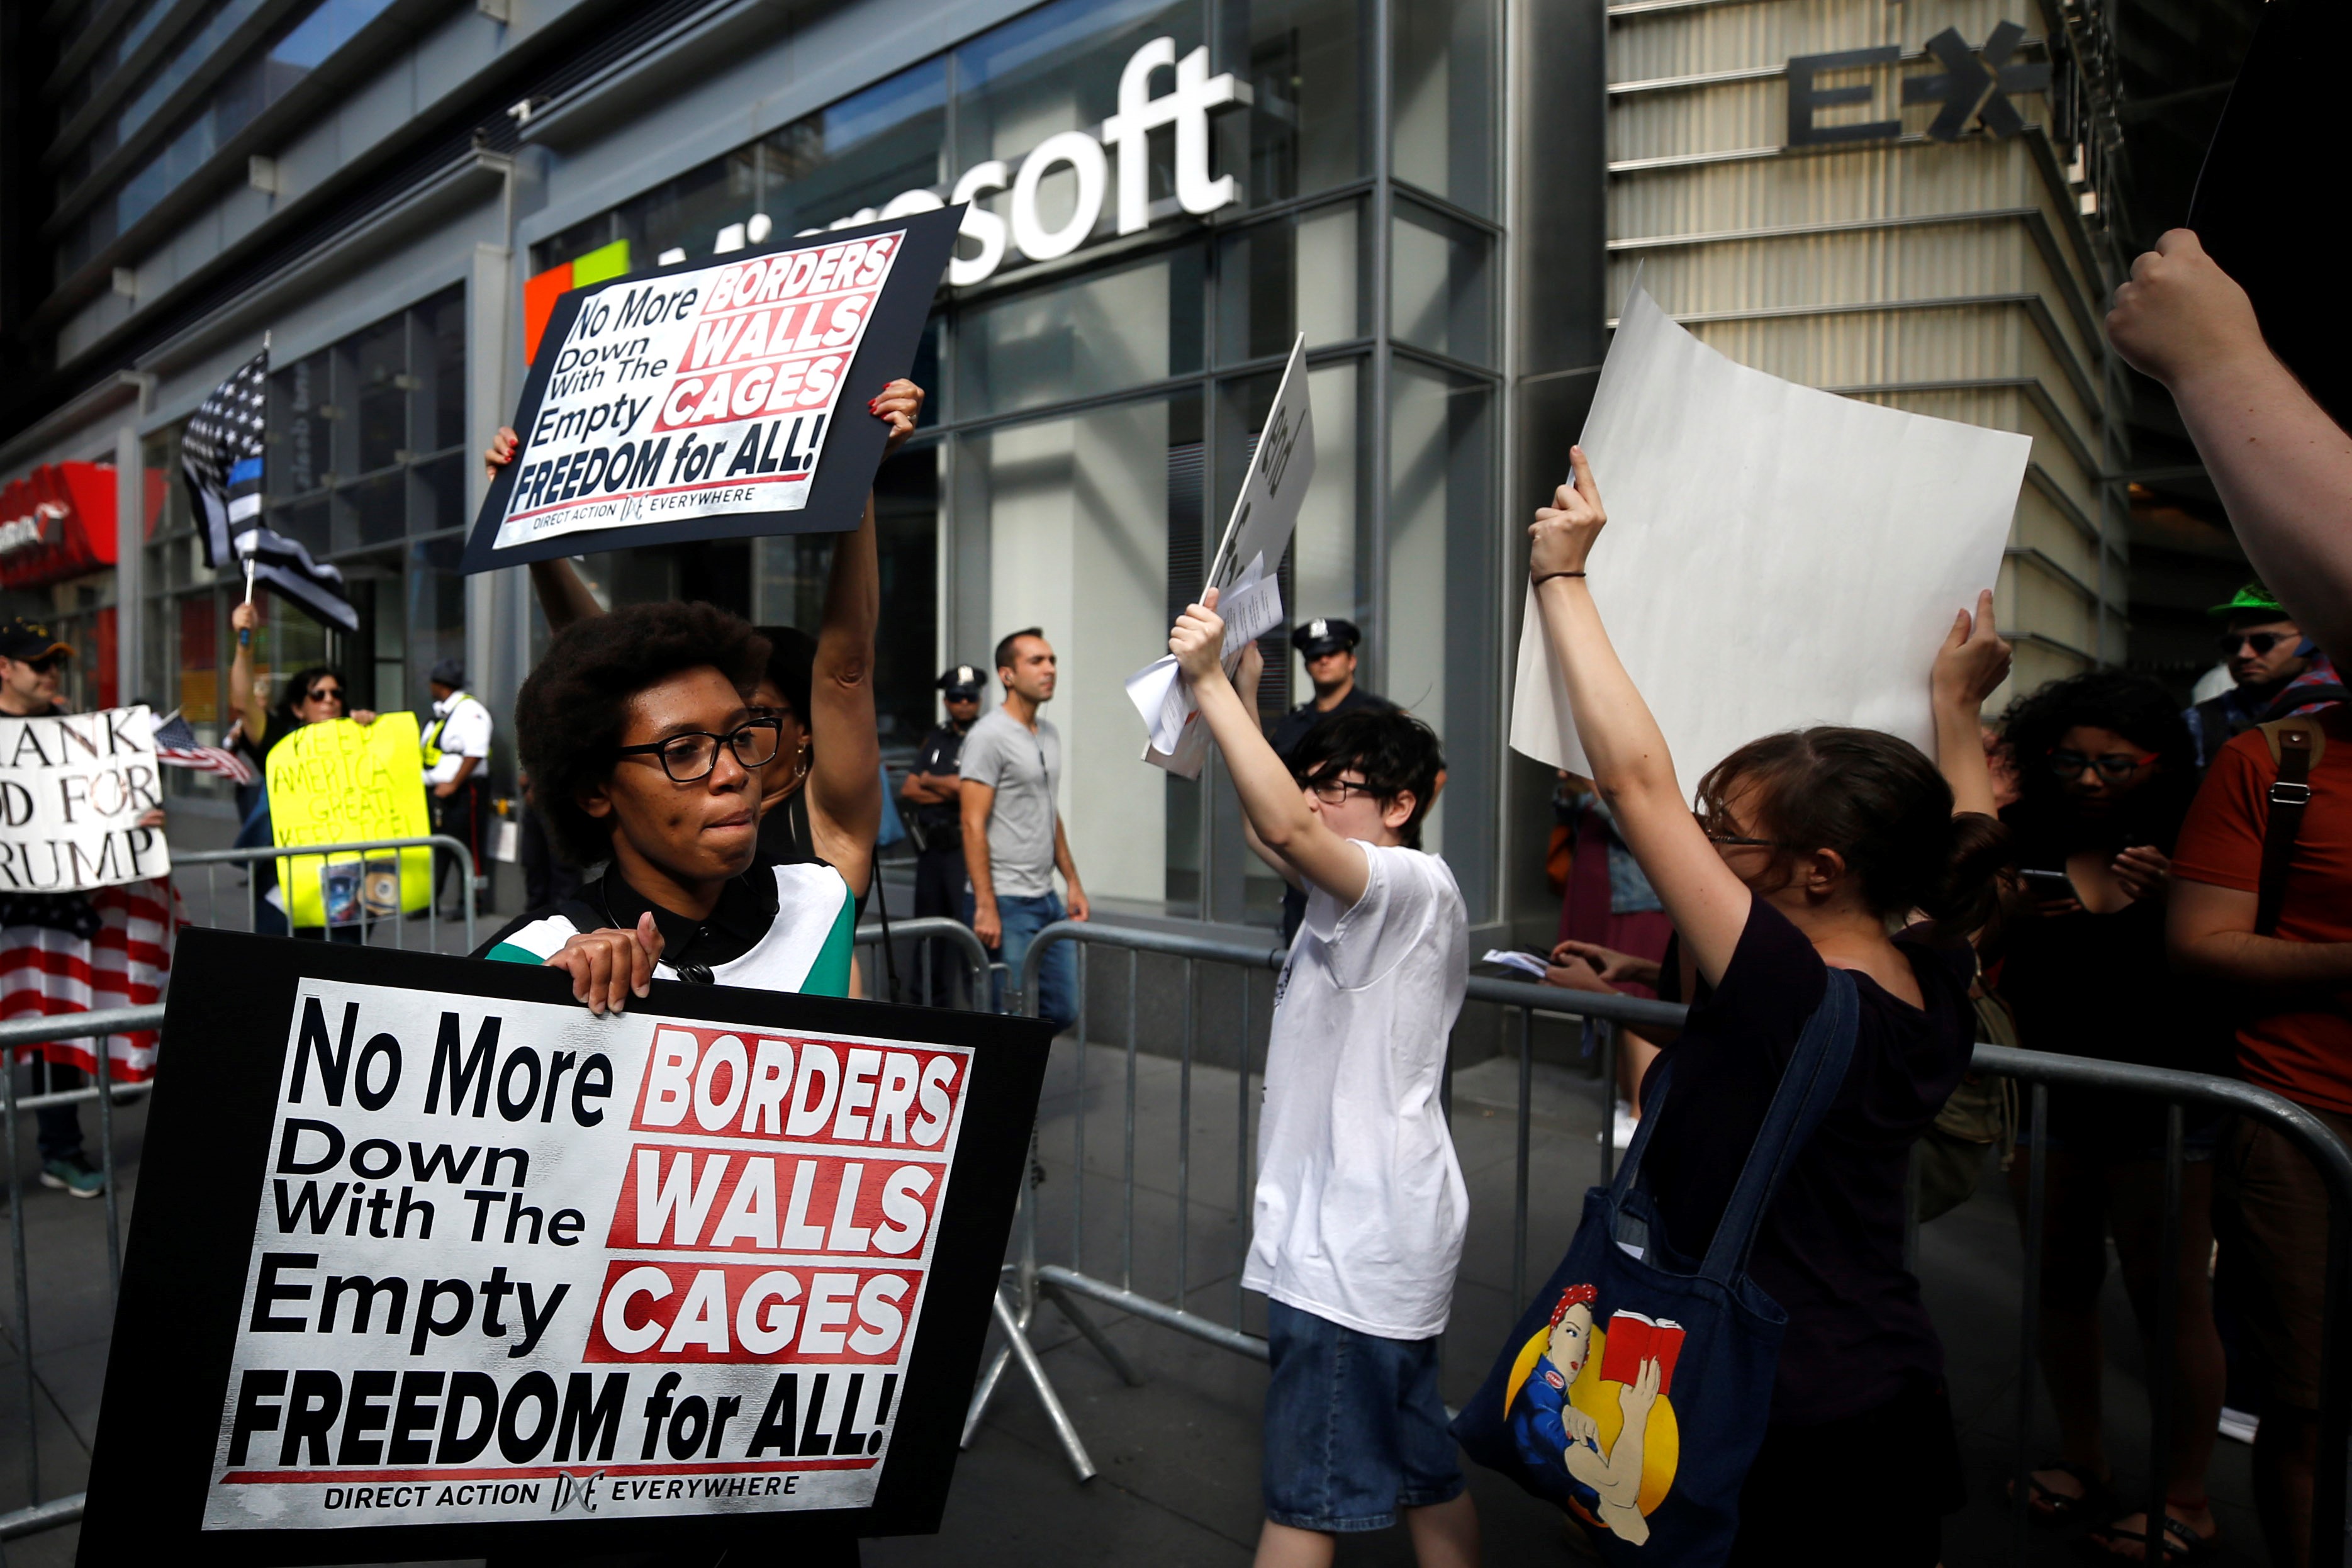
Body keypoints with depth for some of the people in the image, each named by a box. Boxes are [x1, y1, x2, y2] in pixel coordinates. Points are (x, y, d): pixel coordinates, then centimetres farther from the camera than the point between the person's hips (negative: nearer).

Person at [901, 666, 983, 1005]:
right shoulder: (936, 740, 16)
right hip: (931, 846, 7)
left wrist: (929, 780, 1)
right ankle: (930, 1002, 25)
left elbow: (968, 787, -16)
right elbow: (908, 790, 10)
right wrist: (949, 791, -5)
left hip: (964, 847, -7)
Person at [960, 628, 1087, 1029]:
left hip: (1047, 899, 8)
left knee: (1062, 1011, 11)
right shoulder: (988, 736, -11)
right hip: (1006, 904, -8)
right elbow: (973, 825, -16)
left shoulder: (1050, 734, 14)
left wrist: (1073, 882, 17)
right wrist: (985, 907, -20)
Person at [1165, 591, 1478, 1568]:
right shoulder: (1370, 897, 14)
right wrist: (1246, 695, 11)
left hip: (1353, 1240, -10)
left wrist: (1210, 683, -31)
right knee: (1419, 1469, 22)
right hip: (1354, 1223, 10)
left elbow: (1288, 831, -34)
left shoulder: (1415, 886, -16)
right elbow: (1269, 834, 20)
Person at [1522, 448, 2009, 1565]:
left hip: (1762, 1441, -8)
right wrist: (1956, 704, 27)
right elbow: (1964, 846, 16)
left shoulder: (1791, 995, -28)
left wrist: (1559, 577, -20)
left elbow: (1633, 776, -28)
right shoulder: (1936, 990, -6)